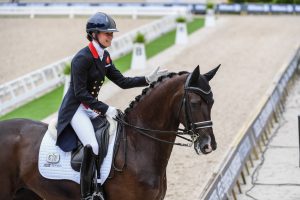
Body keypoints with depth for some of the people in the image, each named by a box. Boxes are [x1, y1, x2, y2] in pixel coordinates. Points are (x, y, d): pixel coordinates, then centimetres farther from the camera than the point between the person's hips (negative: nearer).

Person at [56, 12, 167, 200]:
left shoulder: (104, 56, 6)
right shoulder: (82, 58, -20)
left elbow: (122, 82, 7)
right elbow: (80, 93, -22)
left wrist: (148, 79, -4)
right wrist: (105, 109, -24)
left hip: (91, 107, 9)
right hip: (76, 108, -9)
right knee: (93, 145, -26)